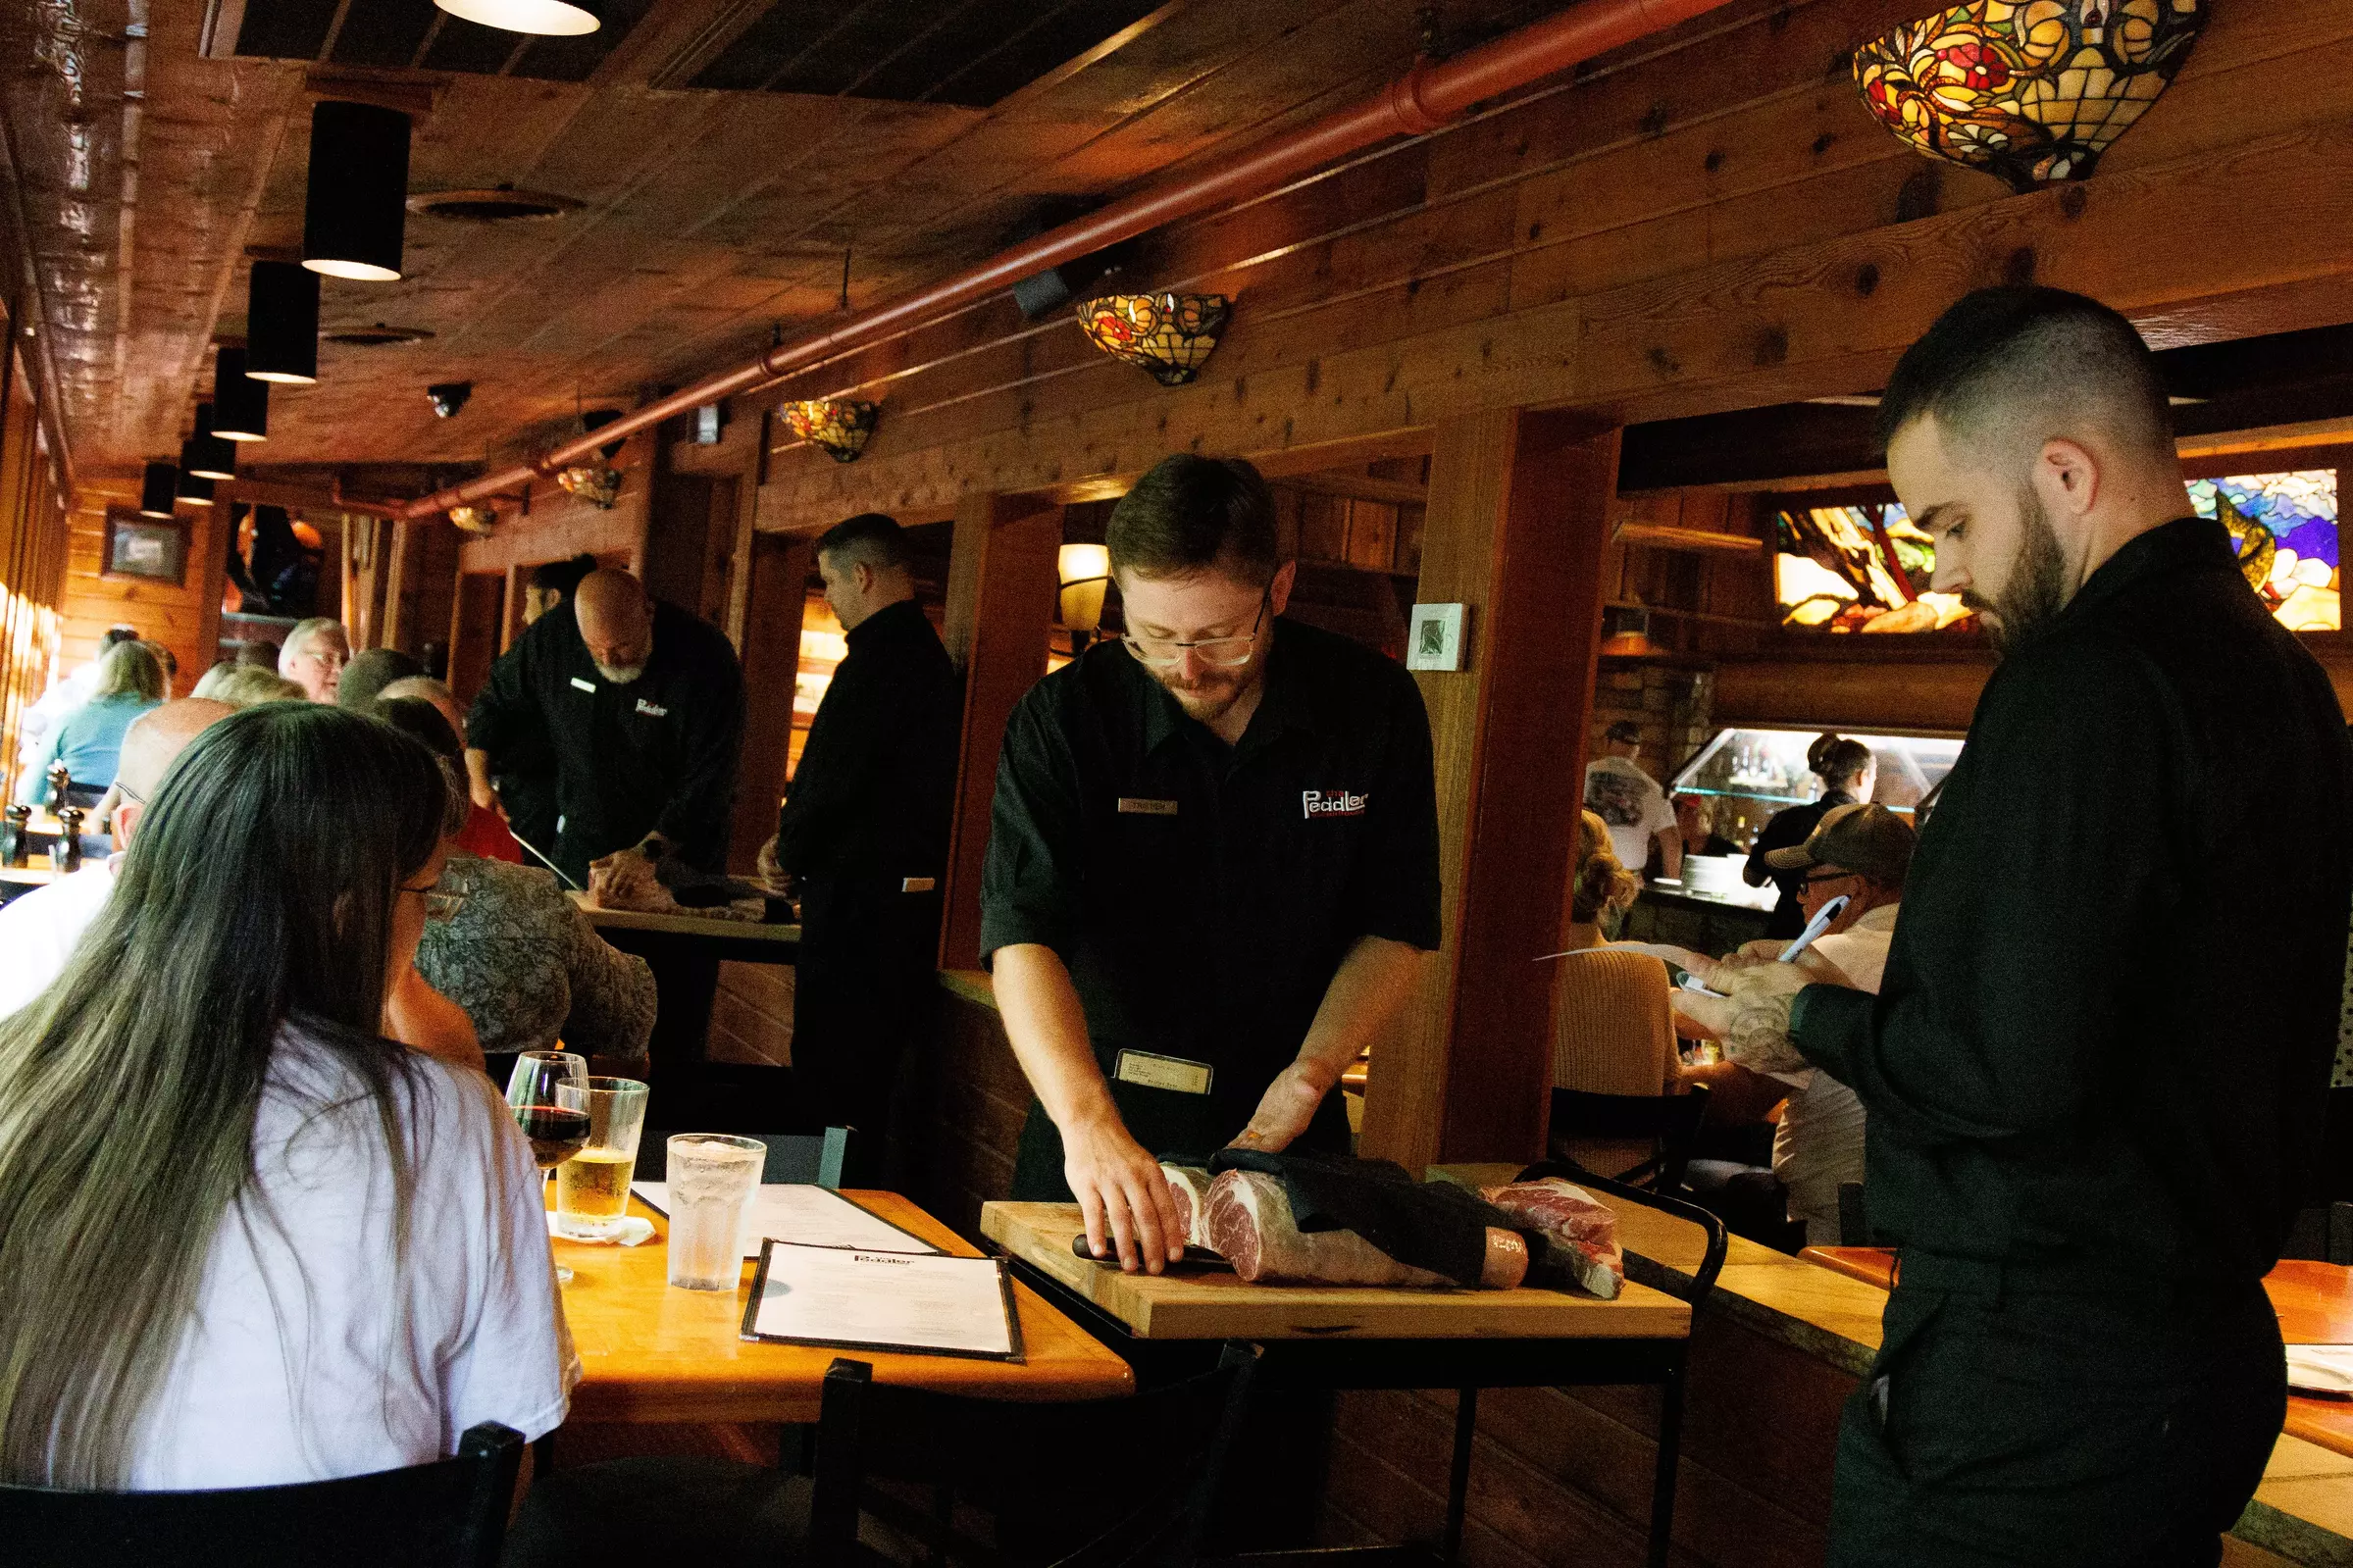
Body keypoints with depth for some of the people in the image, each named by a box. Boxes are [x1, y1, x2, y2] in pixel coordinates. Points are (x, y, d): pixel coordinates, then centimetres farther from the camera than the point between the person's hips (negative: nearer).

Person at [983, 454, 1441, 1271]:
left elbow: (1395, 927, -1)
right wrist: (1090, 1124, -41)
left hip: (1287, 1122, 2)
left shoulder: (1374, 705, -7)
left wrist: (1310, 1074, -17)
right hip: (1106, 1112, -1)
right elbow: (1024, 935, -25)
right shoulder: (1063, 718, -14)